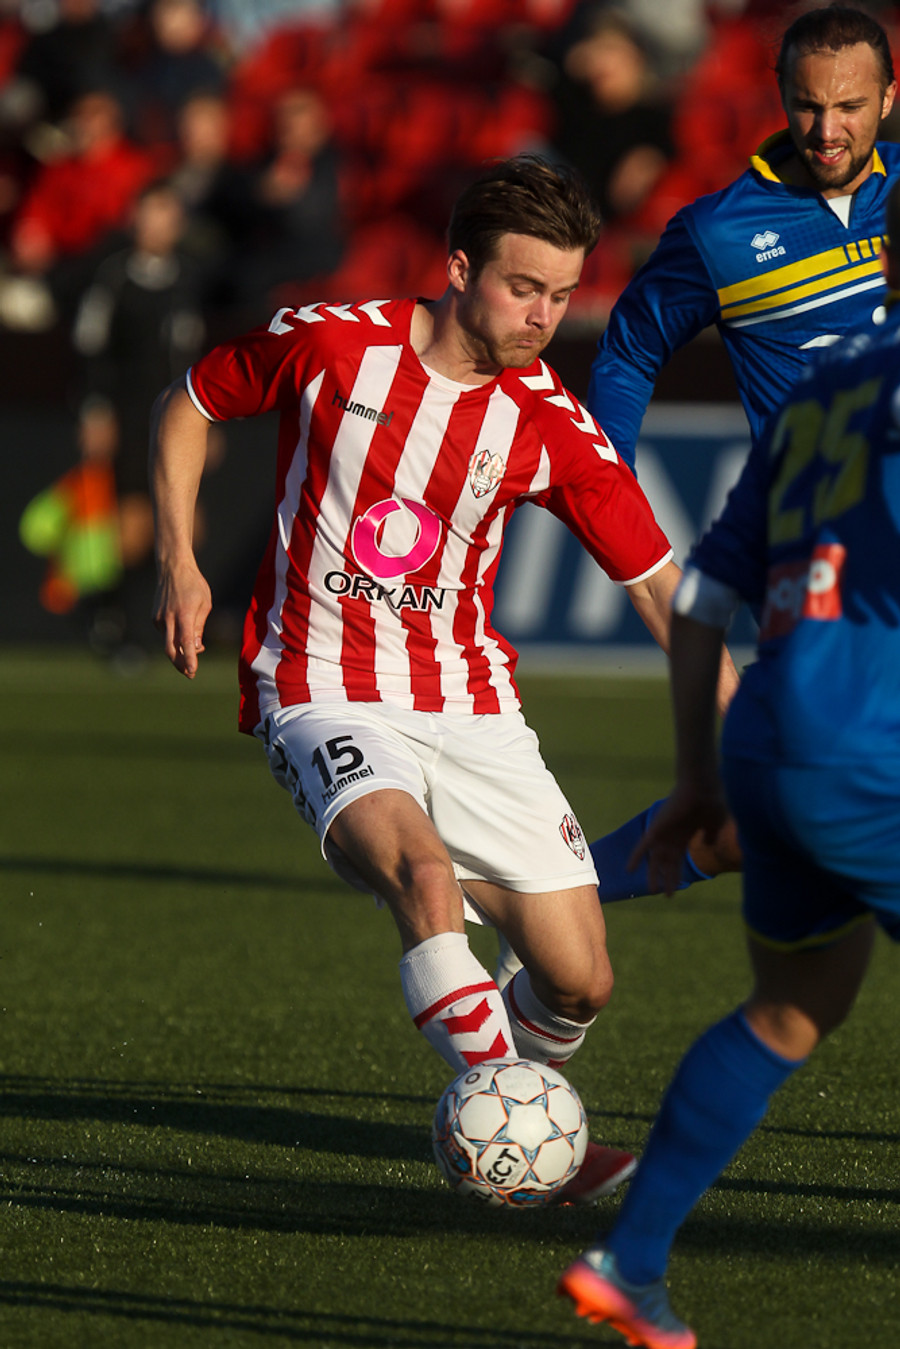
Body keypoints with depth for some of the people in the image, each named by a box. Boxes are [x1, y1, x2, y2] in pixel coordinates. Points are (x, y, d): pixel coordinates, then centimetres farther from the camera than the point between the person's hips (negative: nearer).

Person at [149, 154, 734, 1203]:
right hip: (325, 695, -3)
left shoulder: (550, 427, -5)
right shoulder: (329, 341, -9)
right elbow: (187, 406, 8)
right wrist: (178, 560, -1)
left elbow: (660, 587, -3)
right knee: (425, 872, -35)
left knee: (578, 979, -1)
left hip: (469, 706, 3)